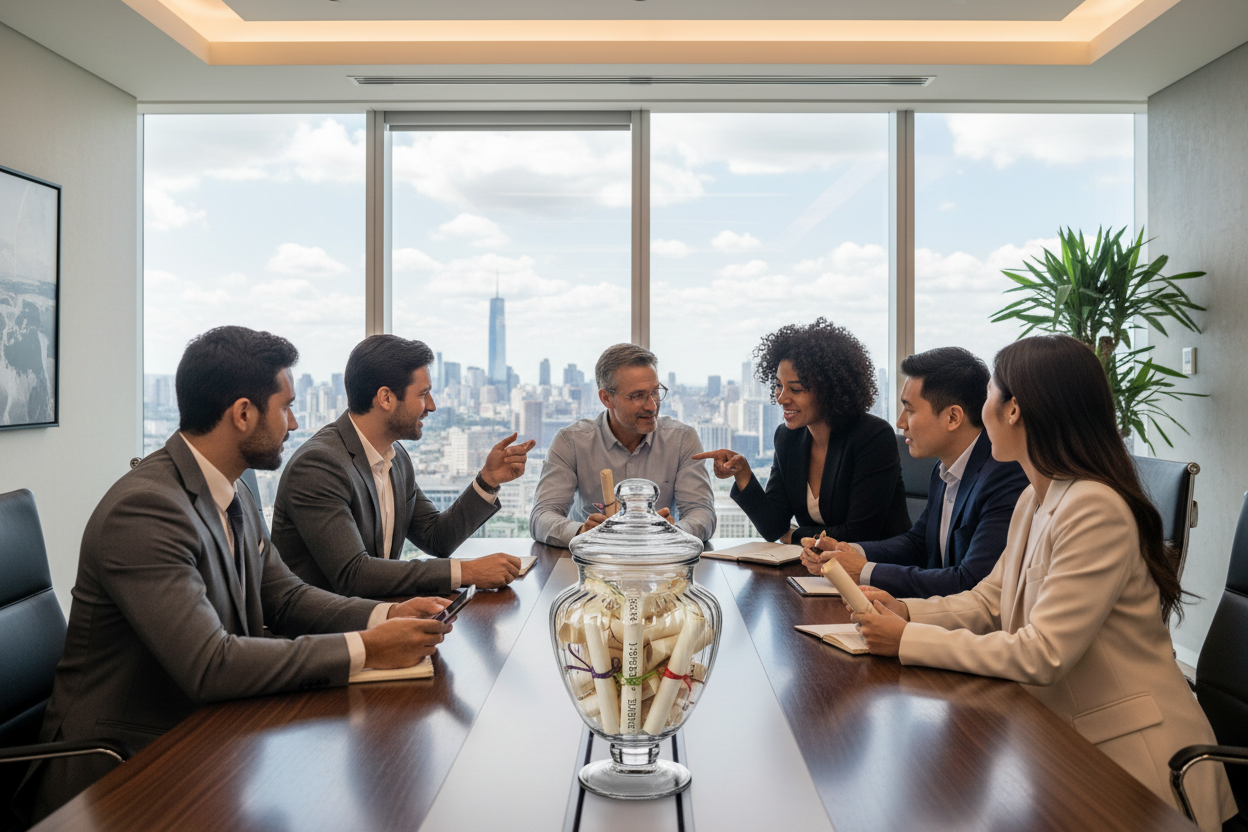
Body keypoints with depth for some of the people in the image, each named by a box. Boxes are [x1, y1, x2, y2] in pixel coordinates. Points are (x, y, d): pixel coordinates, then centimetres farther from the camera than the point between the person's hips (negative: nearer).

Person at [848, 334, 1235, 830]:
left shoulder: (1095, 510, -23)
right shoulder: (1035, 500, 7)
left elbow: (1041, 655, -25)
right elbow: (987, 603, 11)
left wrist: (909, 641, -22)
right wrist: (904, 611, -7)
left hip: (1129, 754, -8)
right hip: (1060, 733, 8)